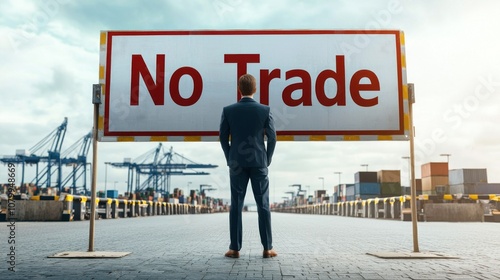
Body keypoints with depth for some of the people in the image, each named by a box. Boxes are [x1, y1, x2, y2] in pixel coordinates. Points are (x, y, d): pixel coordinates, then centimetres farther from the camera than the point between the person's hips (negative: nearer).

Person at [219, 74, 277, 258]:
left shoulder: (228, 110, -3)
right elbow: (272, 137, -2)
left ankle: (235, 248, 6)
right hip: (259, 163, 0)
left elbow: (223, 137, 1)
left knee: (236, 205, 5)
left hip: (237, 163, 1)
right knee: (263, 205, 4)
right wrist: (267, 160, 10)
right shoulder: (265, 110, -4)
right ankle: (267, 248, 7)